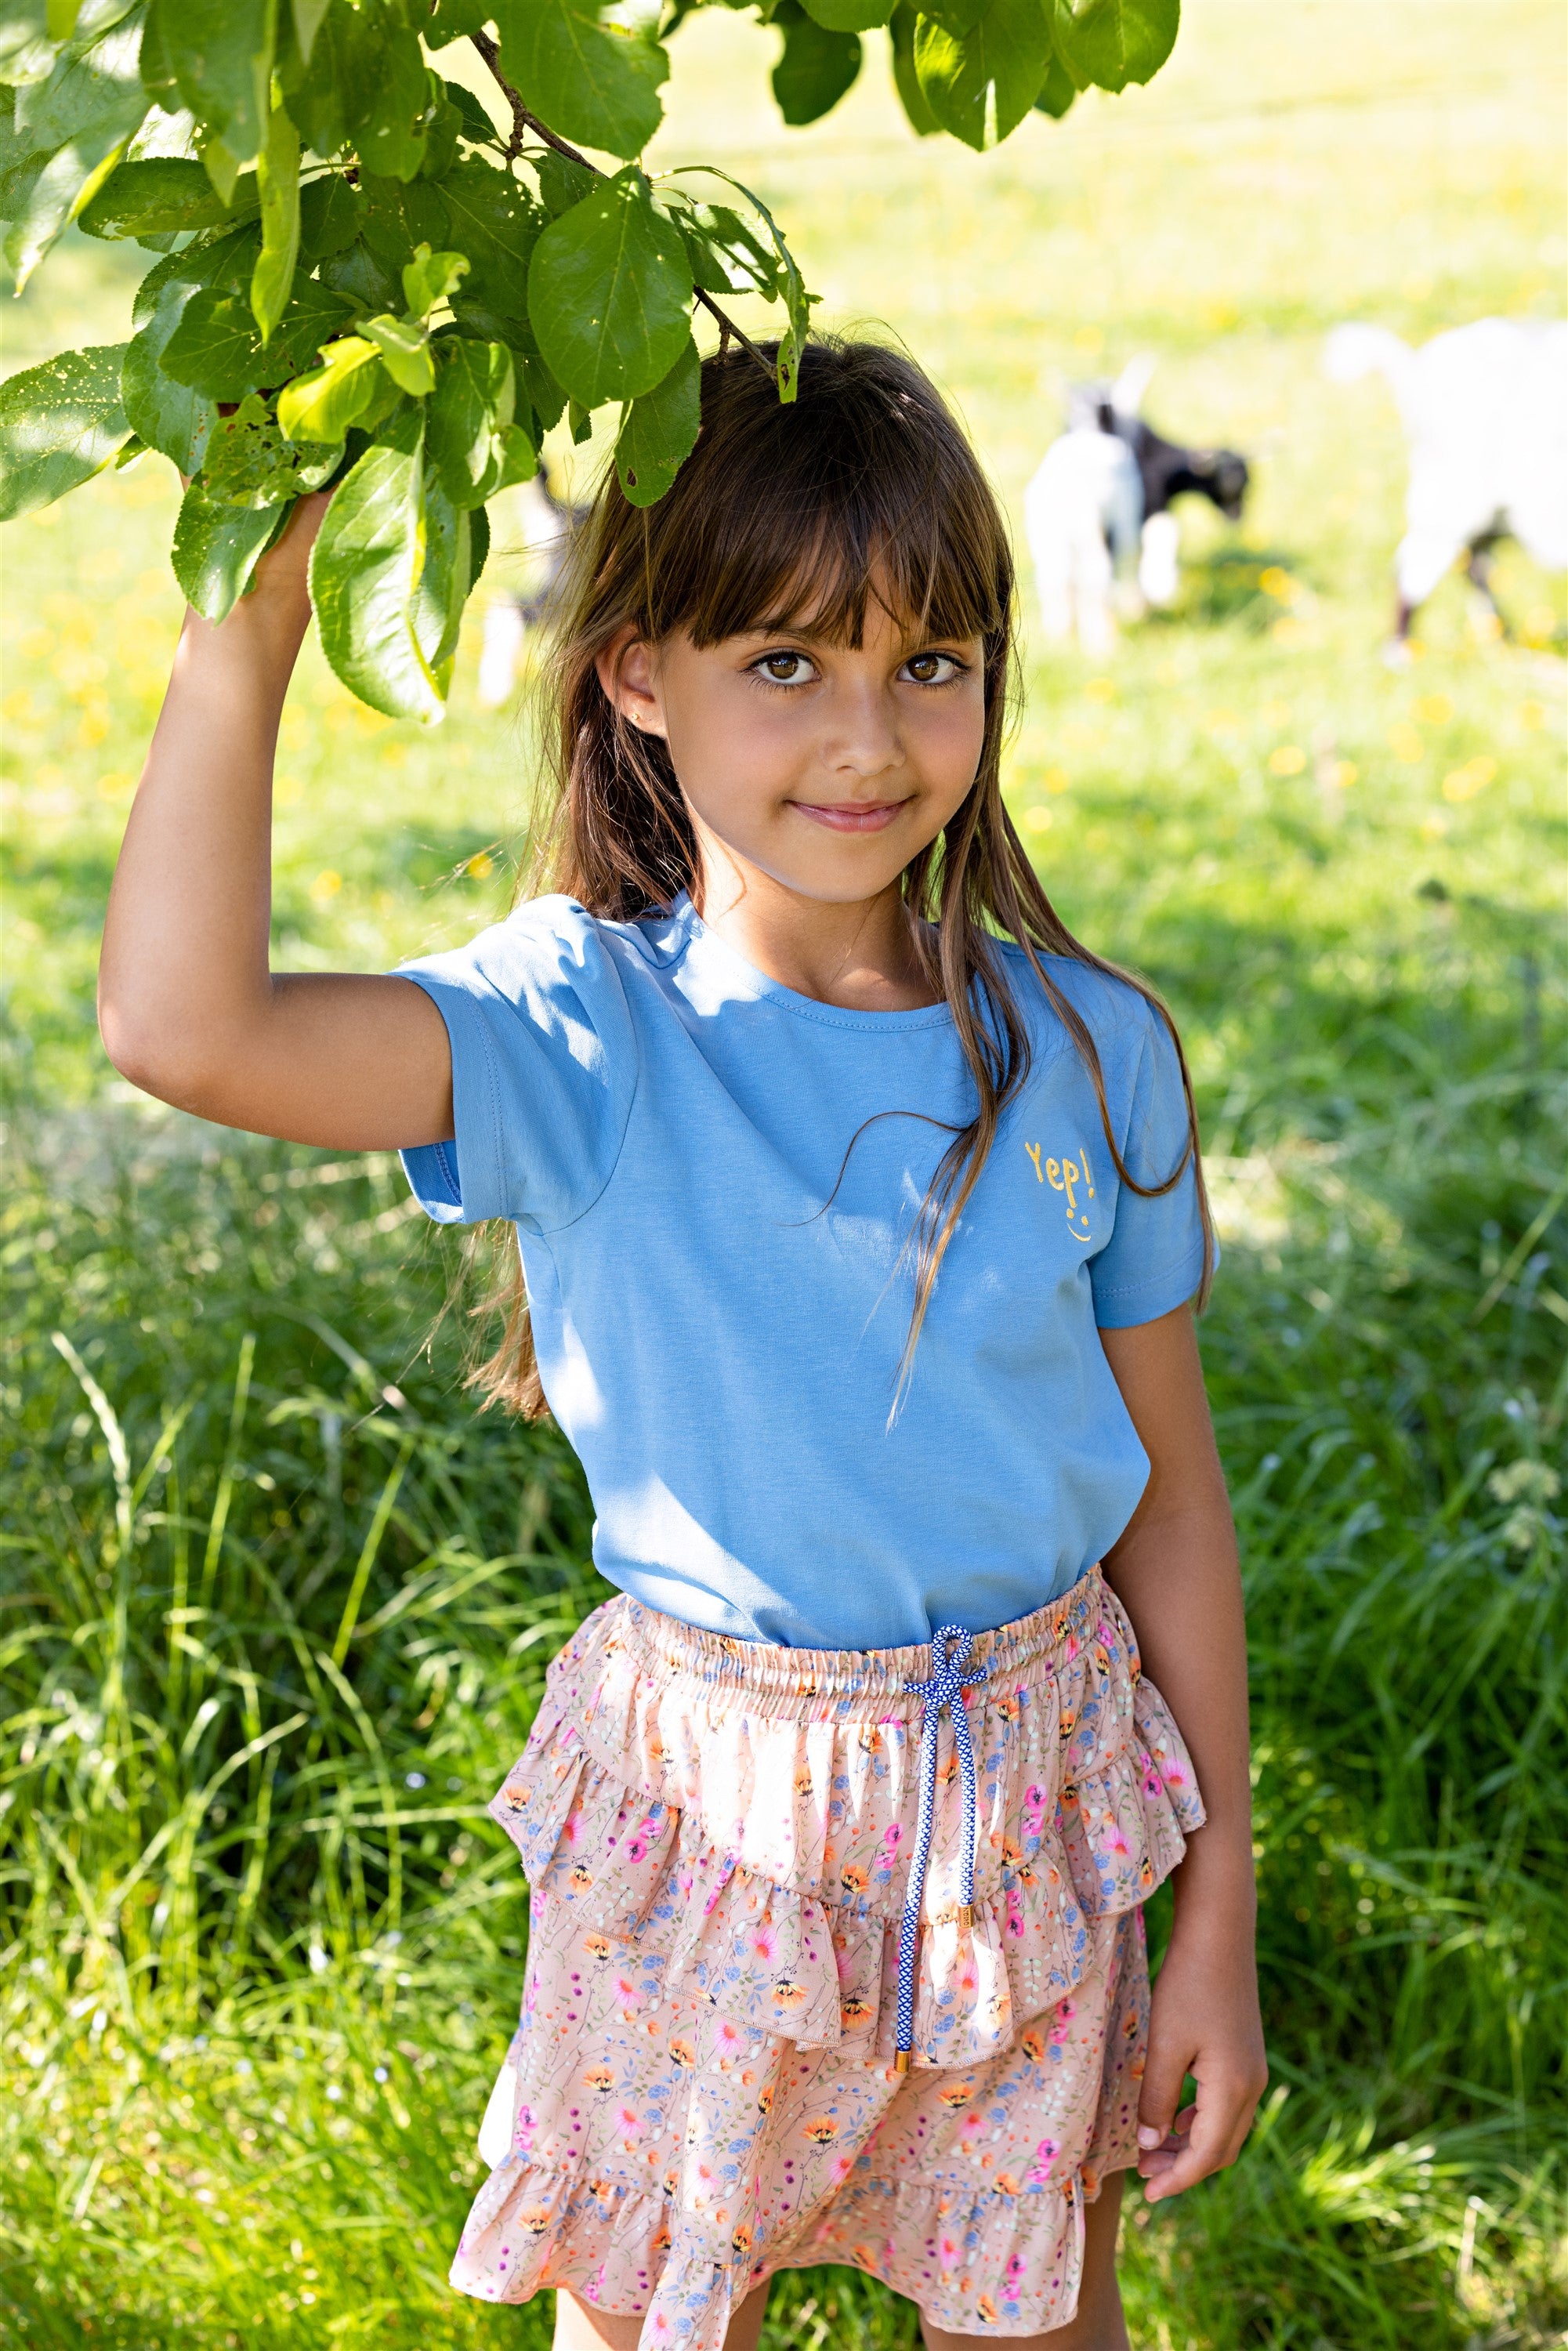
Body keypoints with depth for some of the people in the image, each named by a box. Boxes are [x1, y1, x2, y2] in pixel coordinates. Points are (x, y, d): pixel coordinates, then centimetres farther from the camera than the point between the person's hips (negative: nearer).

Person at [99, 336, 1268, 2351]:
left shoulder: (1088, 1053, -8)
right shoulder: (589, 1034, -15)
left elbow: (1169, 1495, 0)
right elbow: (185, 1028, -33)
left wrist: (1217, 1916, 4)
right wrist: (249, 607, -34)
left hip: (1034, 1799, 2)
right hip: (709, 1798, -1)